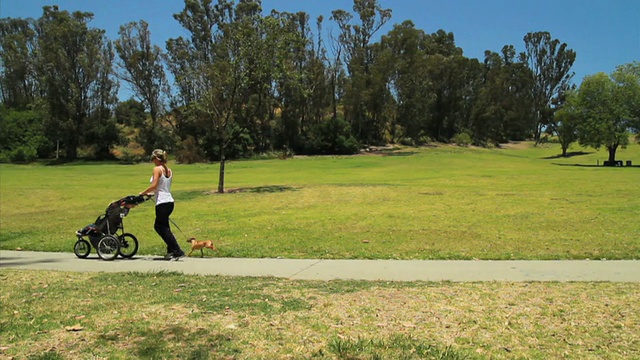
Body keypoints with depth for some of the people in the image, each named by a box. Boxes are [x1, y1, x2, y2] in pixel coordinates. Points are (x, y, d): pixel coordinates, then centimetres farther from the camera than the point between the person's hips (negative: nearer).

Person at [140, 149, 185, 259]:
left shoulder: (157, 169, -9)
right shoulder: (169, 170, 13)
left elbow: (153, 186, -17)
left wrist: (143, 193, -4)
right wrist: (152, 193, 24)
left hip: (162, 202, -8)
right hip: (170, 201, 8)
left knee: (163, 228, 1)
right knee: (158, 226, 21)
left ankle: (178, 251, -2)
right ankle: (171, 250, 19)